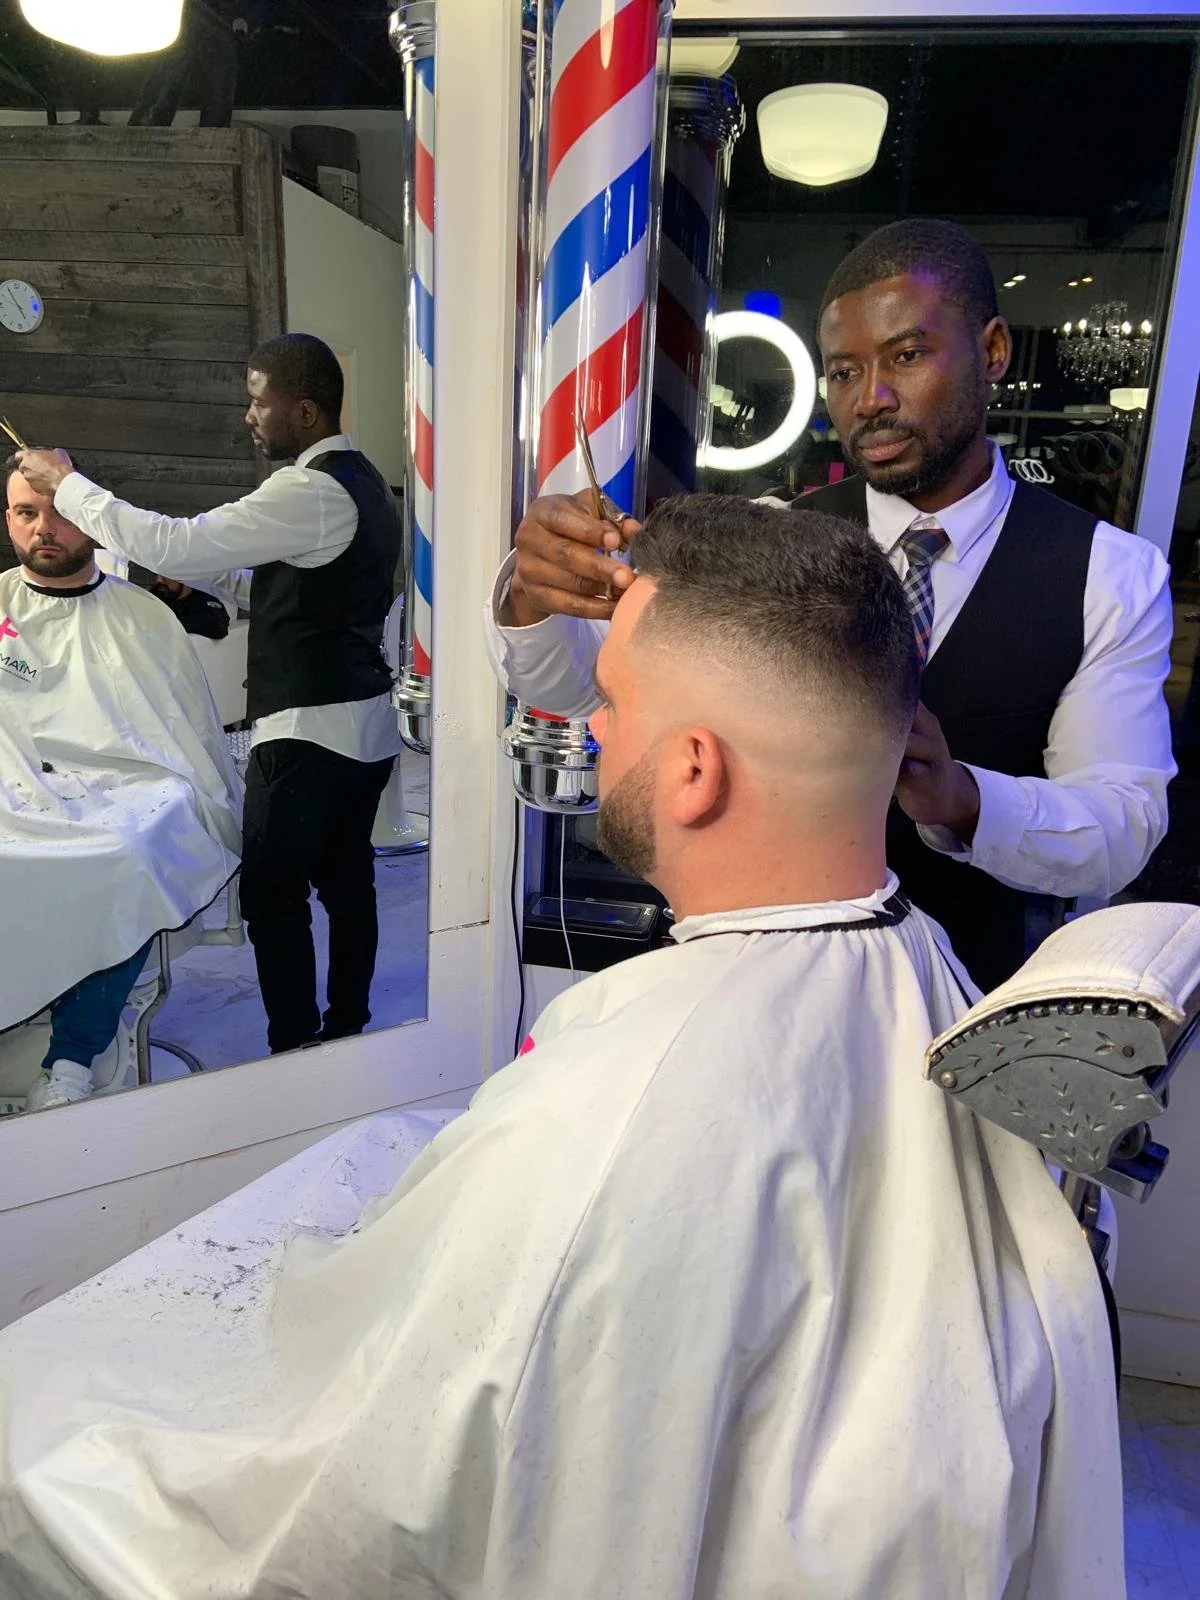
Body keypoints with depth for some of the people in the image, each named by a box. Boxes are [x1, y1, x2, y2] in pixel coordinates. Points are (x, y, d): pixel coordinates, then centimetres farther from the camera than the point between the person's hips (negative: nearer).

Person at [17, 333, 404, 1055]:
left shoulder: (313, 491, -18)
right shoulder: (361, 481, 14)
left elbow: (175, 546, -20)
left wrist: (66, 483, -8)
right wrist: (212, 578, 10)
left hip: (310, 729, -10)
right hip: (368, 724, 10)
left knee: (273, 894, 1)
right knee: (346, 881, 16)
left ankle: (295, 1051, 10)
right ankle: (347, 1029, 28)